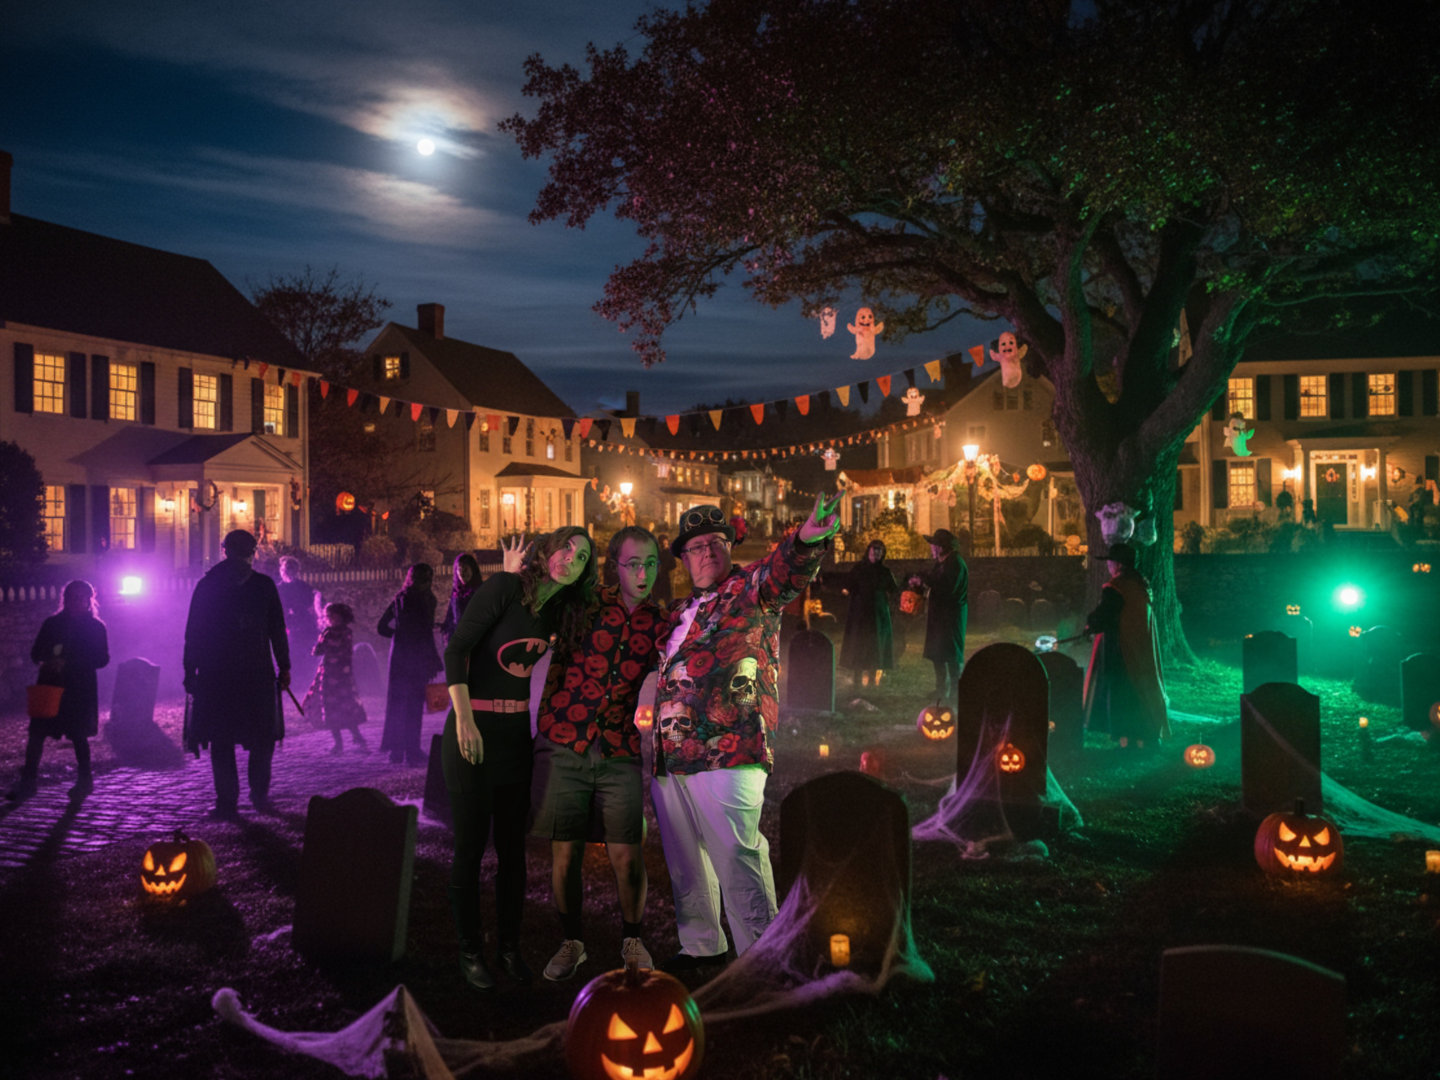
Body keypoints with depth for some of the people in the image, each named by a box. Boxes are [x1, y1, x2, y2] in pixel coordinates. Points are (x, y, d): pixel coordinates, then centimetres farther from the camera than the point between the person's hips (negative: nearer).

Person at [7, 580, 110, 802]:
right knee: (36, 732, -3)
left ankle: (85, 781, 17)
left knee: (78, 736, 2)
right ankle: (28, 780, 3)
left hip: (80, 688, -3)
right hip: (50, 685, 3)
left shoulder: (96, 627, -1)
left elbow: (102, 659, -7)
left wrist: (69, 663, -17)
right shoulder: (52, 624, 9)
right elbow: (36, 652, 12)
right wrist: (46, 661, -12)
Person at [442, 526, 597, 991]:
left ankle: (510, 946, 22)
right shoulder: (504, 587, -11)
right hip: (474, 728, -6)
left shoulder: (560, 613, 8)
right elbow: (456, 648, -15)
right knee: (470, 845, 1)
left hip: (518, 732, 6)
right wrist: (464, 719, -20)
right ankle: (469, 951, 14)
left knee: (512, 844, 10)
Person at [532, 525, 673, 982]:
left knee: (627, 858, -3)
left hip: (621, 754, 1)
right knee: (564, 855, 4)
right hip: (562, 745, -1)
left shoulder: (661, 627, 7)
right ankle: (572, 943, 26)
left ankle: (631, 939, 24)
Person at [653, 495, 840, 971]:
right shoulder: (682, 613, 21)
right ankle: (700, 945, 34)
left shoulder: (750, 588, -1)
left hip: (727, 753, -8)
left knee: (738, 860, -10)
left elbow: (783, 573, -24)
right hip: (672, 755, 8)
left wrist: (805, 541, -45)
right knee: (684, 860, 17)